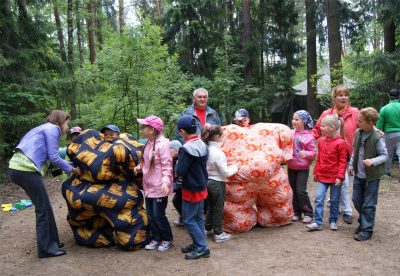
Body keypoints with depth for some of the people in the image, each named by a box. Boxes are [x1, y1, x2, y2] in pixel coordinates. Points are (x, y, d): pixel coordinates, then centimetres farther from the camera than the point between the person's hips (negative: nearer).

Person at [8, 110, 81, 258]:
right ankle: (46, 248, 9)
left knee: (44, 206, 16)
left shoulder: (44, 128, 25)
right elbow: (54, 157, -8)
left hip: (17, 167, 9)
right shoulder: (52, 128, -3)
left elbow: (50, 154, 20)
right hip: (26, 169, -9)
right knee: (43, 209, 0)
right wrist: (72, 169, 3)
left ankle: (51, 241, 26)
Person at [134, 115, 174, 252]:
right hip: (149, 186, 9)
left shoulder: (162, 144, -19)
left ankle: (168, 239, 20)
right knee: (150, 214, 15)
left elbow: (167, 166, -21)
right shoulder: (149, 143, 8)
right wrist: (139, 167, 1)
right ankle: (156, 238, 30)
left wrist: (166, 181, -32)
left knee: (158, 215, 1)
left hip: (159, 187, -9)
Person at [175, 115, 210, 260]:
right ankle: (198, 244, 26)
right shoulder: (202, 145, 3)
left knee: (188, 219, 2)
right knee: (198, 217, 16)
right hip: (201, 187, 9)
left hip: (191, 190, -9)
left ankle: (202, 248, 5)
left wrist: (178, 160, -3)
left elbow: (180, 171, -22)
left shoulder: (186, 149, -23)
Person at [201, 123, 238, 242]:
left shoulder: (207, 150, -1)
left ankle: (208, 229, 34)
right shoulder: (218, 153, -22)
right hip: (218, 183, -7)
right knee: (218, 209, 7)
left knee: (210, 207, 21)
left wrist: (228, 167, 11)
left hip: (208, 181, 7)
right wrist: (235, 168, 0)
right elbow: (225, 173, -17)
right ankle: (218, 234, 18)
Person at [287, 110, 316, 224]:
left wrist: (306, 154, -27)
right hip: (291, 167, 5)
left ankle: (308, 213, 8)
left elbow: (313, 152, -9)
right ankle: (297, 212, 24)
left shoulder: (308, 136, -10)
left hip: (302, 168, -5)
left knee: (301, 191, -7)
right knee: (294, 190, 12)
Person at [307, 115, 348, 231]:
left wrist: (339, 176, -14)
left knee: (334, 200, 10)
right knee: (319, 198, -3)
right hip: (322, 176, 4)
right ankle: (317, 222, 2)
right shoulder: (321, 141, 5)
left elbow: (343, 161, -11)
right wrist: (316, 172, 14)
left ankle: (333, 221, 24)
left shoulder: (340, 143, -12)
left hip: (335, 177, -4)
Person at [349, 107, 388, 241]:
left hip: (372, 176, -6)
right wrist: (351, 165, 14)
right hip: (358, 174, 6)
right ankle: (363, 221, 37)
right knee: (357, 200, 15)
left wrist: (373, 161, -28)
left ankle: (367, 230, 13)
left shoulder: (377, 138, -19)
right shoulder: (357, 133, 0)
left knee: (369, 204, 2)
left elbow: (384, 155, -12)